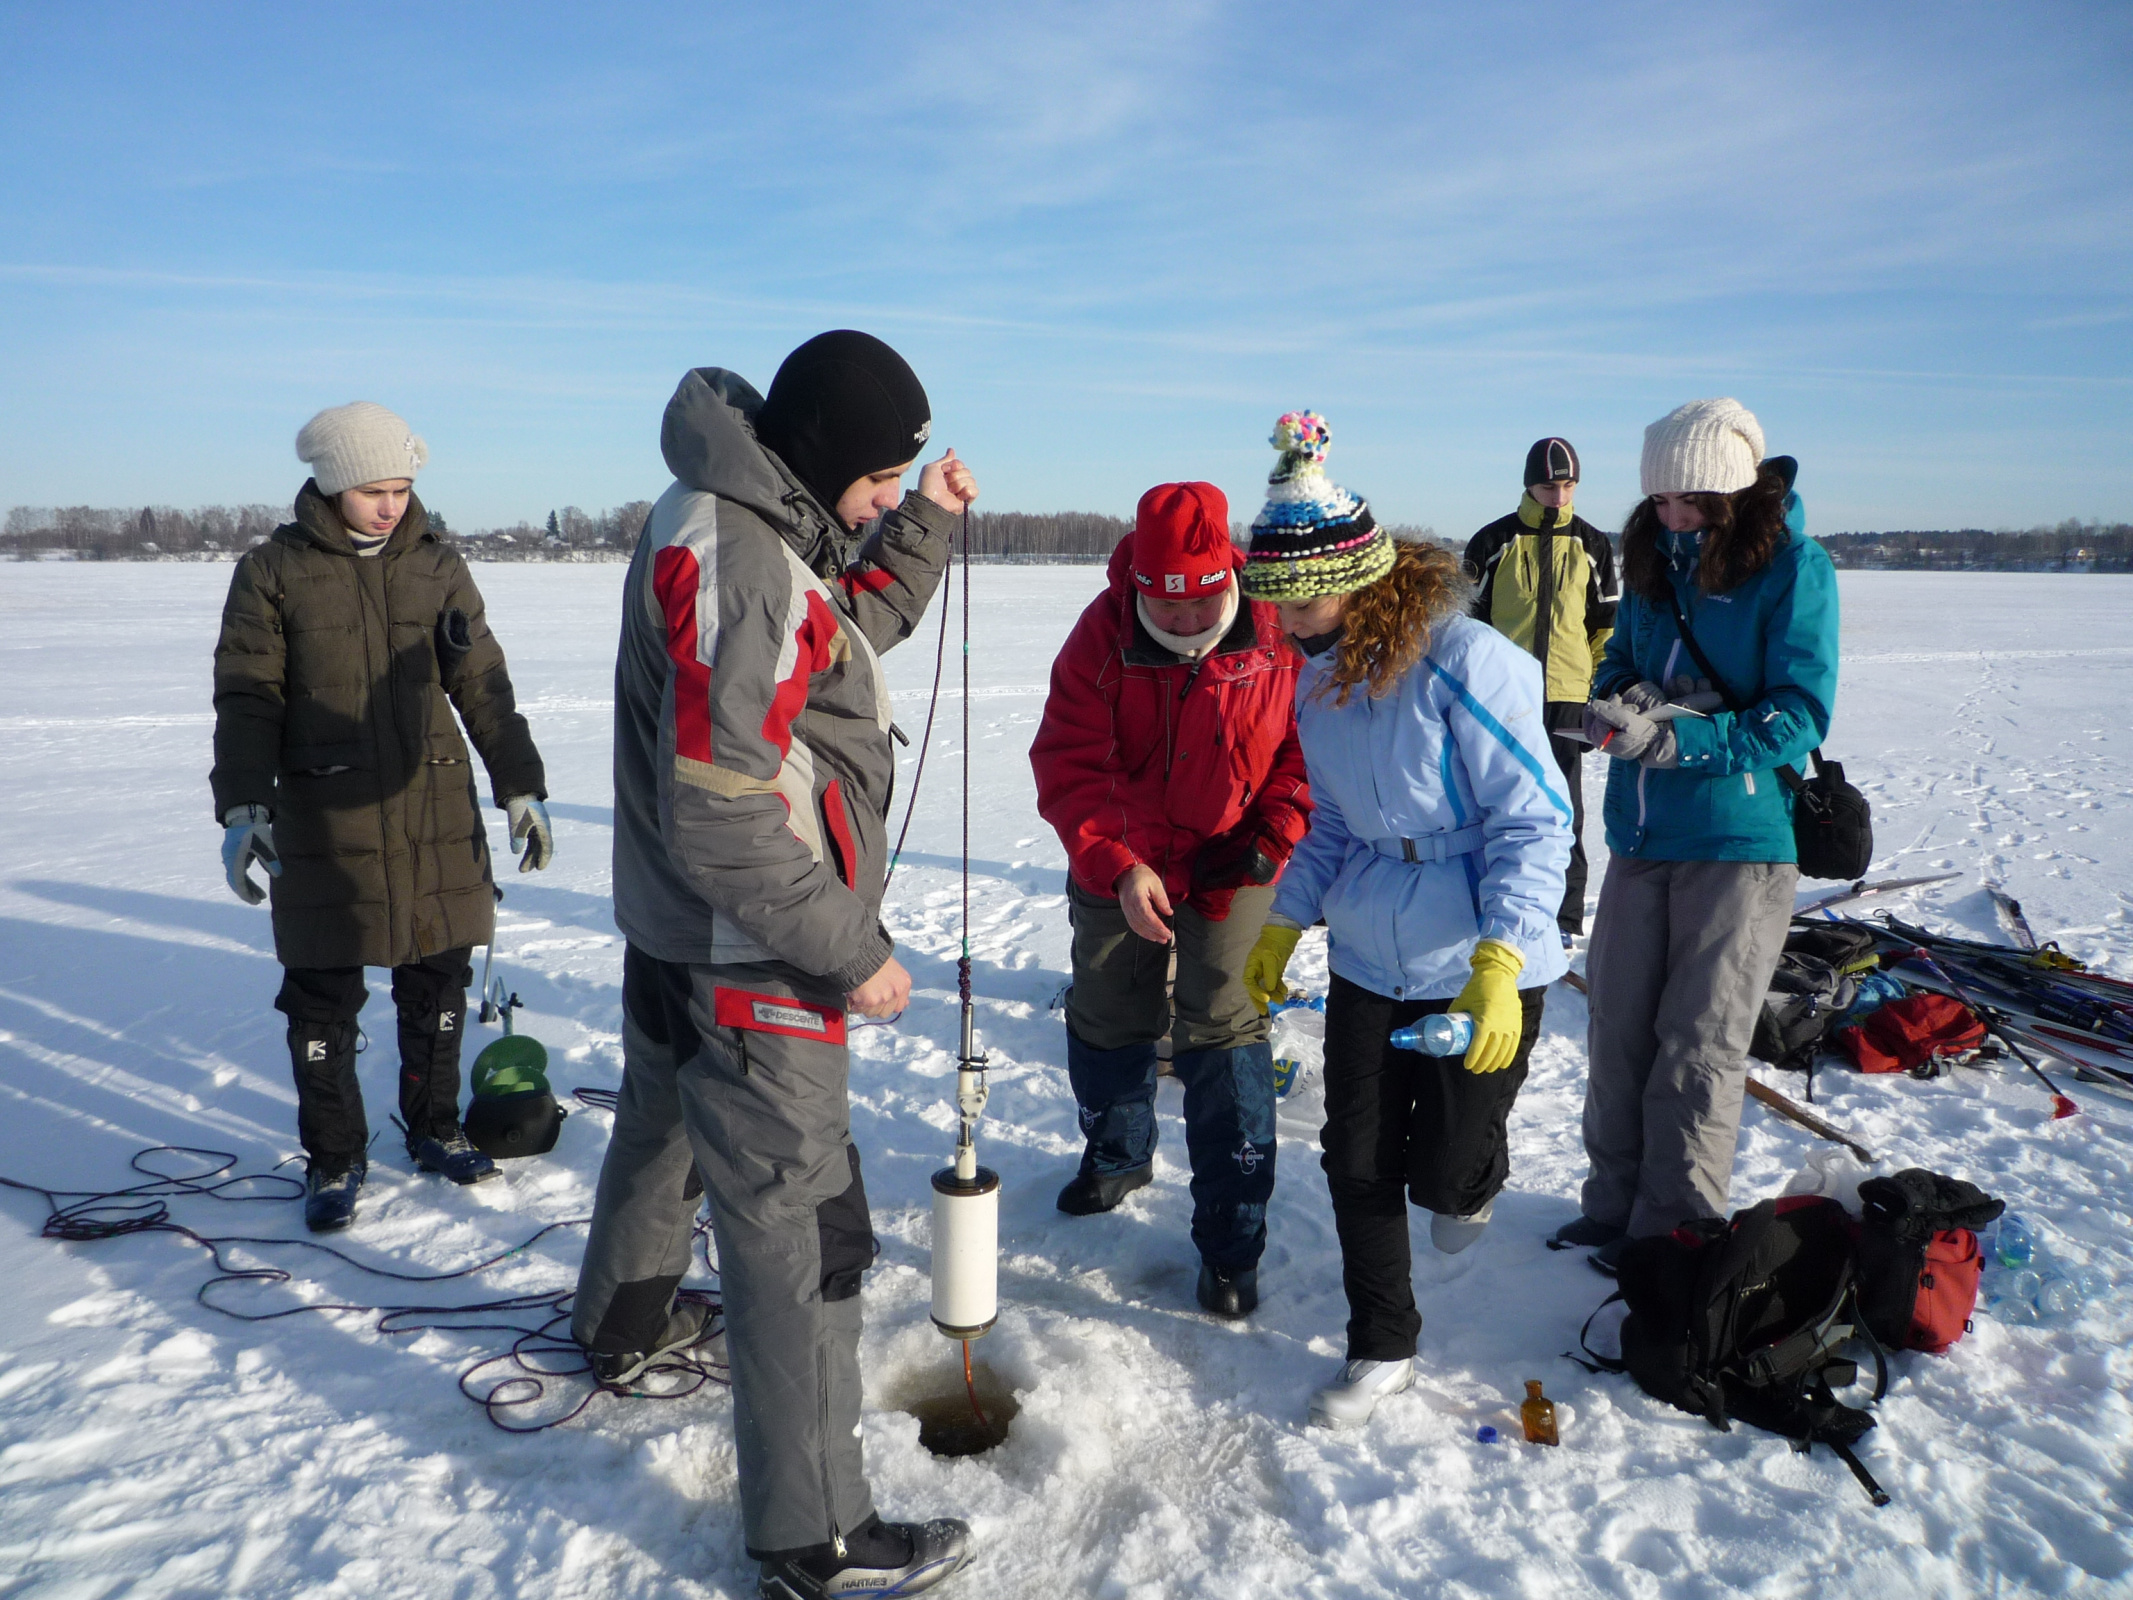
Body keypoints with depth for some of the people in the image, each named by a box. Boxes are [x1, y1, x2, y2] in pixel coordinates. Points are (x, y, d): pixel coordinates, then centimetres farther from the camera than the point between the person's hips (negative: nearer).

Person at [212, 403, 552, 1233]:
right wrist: (243, 808, -12)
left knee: (438, 982, 11)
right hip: (325, 826, -2)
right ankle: (334, 1159, 20)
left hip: (438, 816, 3)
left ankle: (434, 1128, 30)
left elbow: (483, 687, 7)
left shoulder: (439, 566, 6)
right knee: (323, 1002, 4)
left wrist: (521, 789, 4)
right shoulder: (273, 571, -1)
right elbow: (247, 698, -2)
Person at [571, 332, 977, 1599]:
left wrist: (928, 526, 10)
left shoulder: (756, 523, 6)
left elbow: (859, 622, 23)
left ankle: (627, 1322, 56)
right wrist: (852, 949, -23)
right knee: (796, 1230, -2)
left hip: (675, 934, 11)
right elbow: (720, 814, -30)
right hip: (748, 962, -11)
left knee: (668, 1127, 30)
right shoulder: (729, 556, -26)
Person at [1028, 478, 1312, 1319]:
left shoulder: (1279, 634, -15)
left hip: (1230, 870, -2)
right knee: (1105, 1019, 18)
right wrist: (1118, 864, -26)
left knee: (1221, 1034, -7)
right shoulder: (1104, 633, -14)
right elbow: (1068, 762, -16)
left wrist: (1272, 838, -17)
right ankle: (1117, 1155, 47)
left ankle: (1231, 1246, 6)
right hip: (1117, 868, 3)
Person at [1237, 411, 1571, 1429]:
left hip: (1480, 965, -6)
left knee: (1444, 1171, 4)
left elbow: (1535, 822, -19)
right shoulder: (1317, 678, 2)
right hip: (1367, 957, 6)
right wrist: (1285, 925, 10)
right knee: (1357, 1158, 6)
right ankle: (1381, 1351, 25)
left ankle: (1476, 1181, 43)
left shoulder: (1466, 661, -21)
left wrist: (1497, 965, -26)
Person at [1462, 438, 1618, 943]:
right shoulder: (1493, 542, 2)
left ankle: (1564, 915, 10)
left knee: (1563, 809, 2)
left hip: (1567, 695, 1)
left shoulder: (1592, 546, 9)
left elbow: (1605, 625, 14)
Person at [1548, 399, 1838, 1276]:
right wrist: (1616, 699, -7)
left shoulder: (1793, 567, -9)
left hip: (1741, 844, -5)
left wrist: (1675, 738, -24)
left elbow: (1800, 716, -13)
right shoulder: (1655, 561, 9)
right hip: (1641, 839, 5)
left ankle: (1673, 1236, 15)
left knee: (1696, 1050, 0)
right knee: (1618, 1033, 9)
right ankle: (1615, 1206, 25)